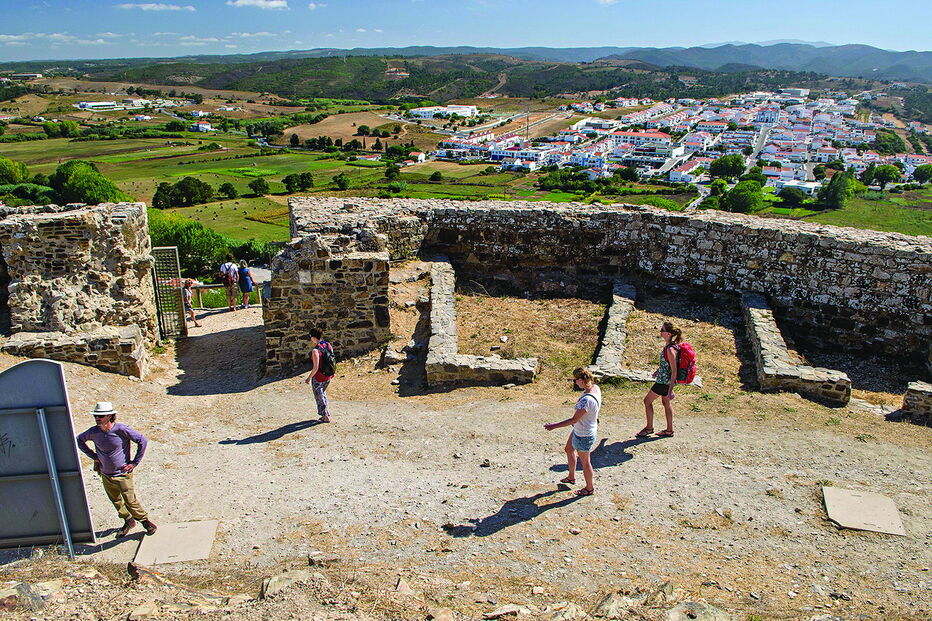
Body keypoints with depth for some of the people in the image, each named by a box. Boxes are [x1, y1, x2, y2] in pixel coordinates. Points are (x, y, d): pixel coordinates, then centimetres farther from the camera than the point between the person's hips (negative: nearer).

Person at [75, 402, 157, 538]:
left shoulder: (121, 429, -21)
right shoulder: (93, 432, -8)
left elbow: (143, 441, -15)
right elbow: (79, 440, 13)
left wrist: (135, 462, -12)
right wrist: (93, 456, 5)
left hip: (123, 474, -5)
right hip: (106, 476, 5)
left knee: (131, 502, -2)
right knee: (116, 502, 19)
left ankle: (146, 521, 21)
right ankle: (128, 521, 41)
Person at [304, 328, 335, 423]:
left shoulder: (315, 350, -26)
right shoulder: (328, 345, -4)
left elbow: (316, 367, -25)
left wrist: (309, 378, -12)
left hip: (319, 377, -7)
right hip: (329, 375, 7)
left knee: (319, 396, 13)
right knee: (322, 392, 30)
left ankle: (326, 417, 22)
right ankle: (327, 412, 37)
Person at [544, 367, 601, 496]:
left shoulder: (586, 400, -38)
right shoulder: (595, 387, -10)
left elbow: (574, 420, -31)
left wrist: (554, 426, -23)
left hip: (584, 436, -9)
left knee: (584, 461, 14)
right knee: (569, 449, 28)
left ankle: (589, 488, 38)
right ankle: (571, 477, 50)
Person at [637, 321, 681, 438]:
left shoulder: (670, 349, -28)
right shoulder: (668, 345, 0)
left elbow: (674, 371, -26)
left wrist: (670, 390, -25)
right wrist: (658, 370, 31)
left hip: (664, 381, -9)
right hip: (664, 379, 9)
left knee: (647, 401, 6)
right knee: (666, 402, 20)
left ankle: (649, 428, 21)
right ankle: (669, 430, 32)